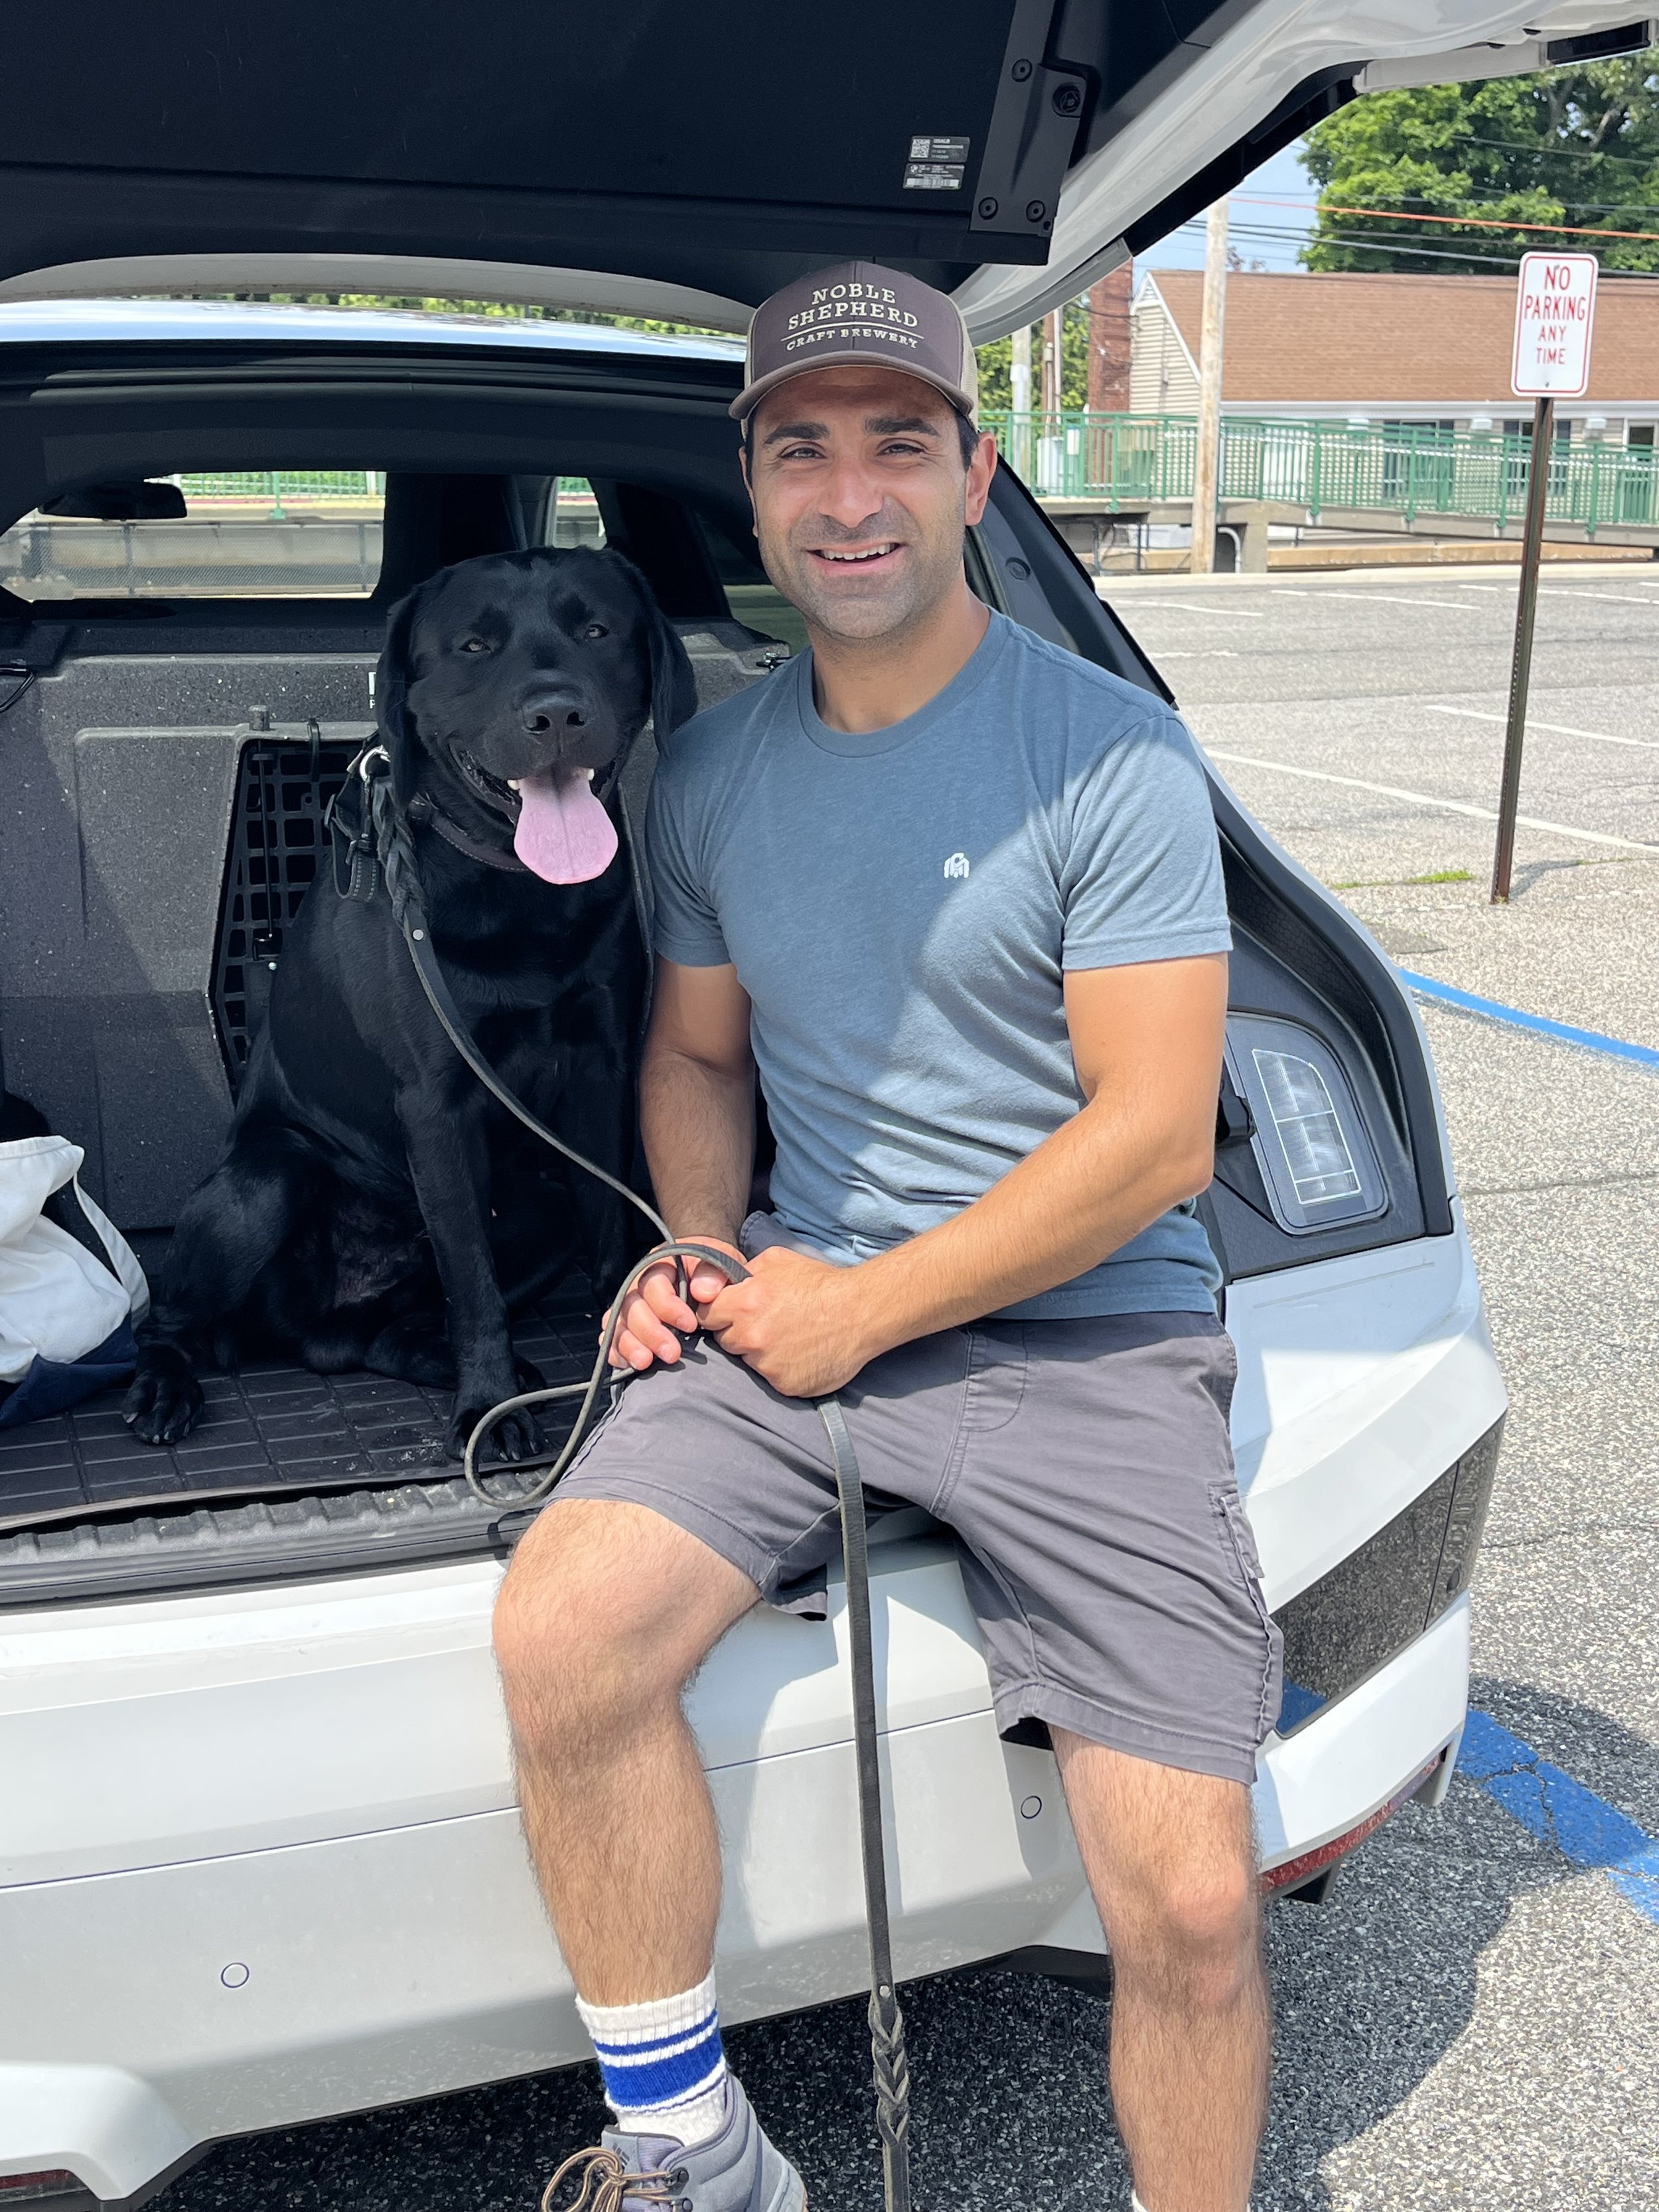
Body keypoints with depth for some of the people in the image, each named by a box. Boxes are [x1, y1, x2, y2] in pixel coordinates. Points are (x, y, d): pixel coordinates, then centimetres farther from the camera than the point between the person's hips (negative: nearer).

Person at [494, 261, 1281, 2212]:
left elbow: (1150, 1136, -11)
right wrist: (703, 1254, 1)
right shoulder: (709, 775, 9)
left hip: (1088, 1337, -3)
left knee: (1189, 1907, -12)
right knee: (560, 1634, -21)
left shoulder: (1111, 755, -7)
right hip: (805, 1311, 4)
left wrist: (860, 1312, -11)